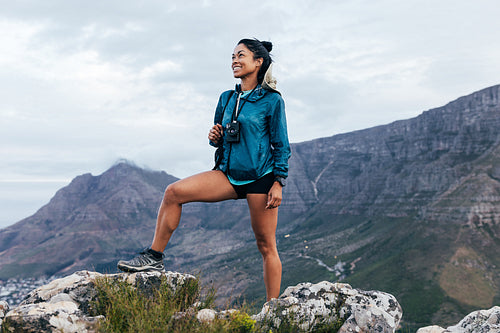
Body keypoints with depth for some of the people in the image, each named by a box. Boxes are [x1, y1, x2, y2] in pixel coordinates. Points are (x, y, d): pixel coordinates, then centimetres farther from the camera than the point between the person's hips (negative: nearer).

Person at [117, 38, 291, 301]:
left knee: (266, 245, 0)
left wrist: (278, 183, -10)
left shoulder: (272, 100, -5)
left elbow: (281, 145, -4)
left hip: (260, 179, -5)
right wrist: (214, 138, -4)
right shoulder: (227, 99, 11)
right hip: (228, 175, 5)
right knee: (174, 192, -13)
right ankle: (154, 257, -6)